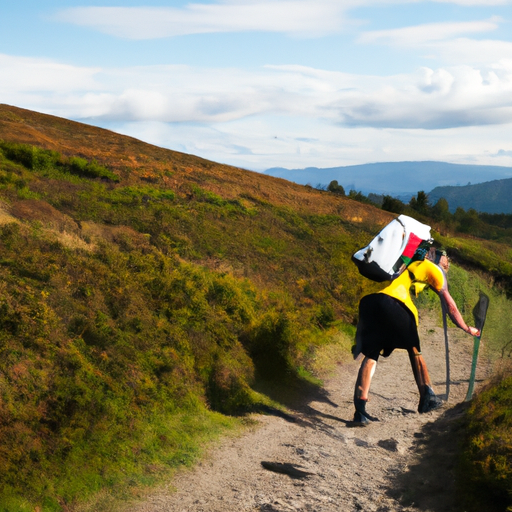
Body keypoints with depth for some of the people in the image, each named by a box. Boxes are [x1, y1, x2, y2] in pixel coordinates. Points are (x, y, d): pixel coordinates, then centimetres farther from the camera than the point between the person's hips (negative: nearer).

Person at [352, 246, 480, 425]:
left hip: (367, 301, 5)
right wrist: (468, 329, 39)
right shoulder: (434, 269, 21)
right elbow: (450, 307, 24)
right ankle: (427, 395, 10)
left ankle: (360, 410, -6)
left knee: (370, 355, 6)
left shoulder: (409, 265, 38)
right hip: (392, 303, -5)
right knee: (414, 349, 16)